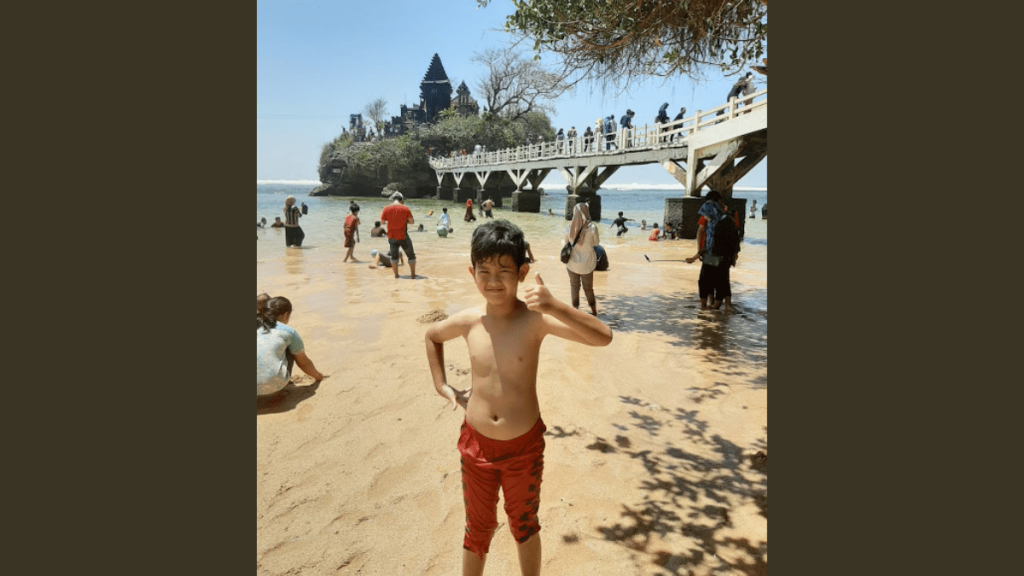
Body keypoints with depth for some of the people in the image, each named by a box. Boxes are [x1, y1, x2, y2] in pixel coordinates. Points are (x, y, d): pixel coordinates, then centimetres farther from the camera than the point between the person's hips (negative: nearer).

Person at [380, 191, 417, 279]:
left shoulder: (386, 209, -3)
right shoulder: (405, 208, -9)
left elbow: (382, 221, 5)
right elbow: (412, 221, -6)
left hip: (392, 237, 2)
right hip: (403, 237, -2)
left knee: (394, 256, 17)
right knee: (411, 255, 11)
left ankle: (396, 274, 20)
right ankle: (413, 275, 13)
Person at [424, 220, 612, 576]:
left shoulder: (536, 319, -19)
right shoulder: (468, 322, -9)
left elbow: (603, 337, -30)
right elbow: (431, 337, 14)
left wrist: (556, 308, -42)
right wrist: (441, 385, 8)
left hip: (524, 447, -2)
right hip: (477, 445, 2)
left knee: (524, 525, 22)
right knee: (478, 529, 21)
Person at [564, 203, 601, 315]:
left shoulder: (570, 227, -12)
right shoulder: (592, 227, -18)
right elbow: (596, 243, -2)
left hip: (572, 261, 1)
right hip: (587, 262, -1)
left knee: (574, 286, 17)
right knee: (588, 287, 17)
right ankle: (593, 310, 29)